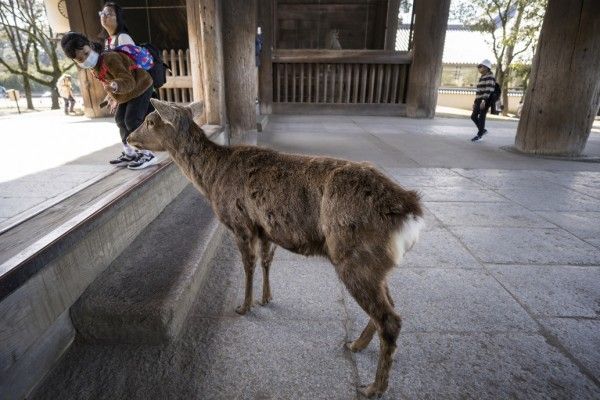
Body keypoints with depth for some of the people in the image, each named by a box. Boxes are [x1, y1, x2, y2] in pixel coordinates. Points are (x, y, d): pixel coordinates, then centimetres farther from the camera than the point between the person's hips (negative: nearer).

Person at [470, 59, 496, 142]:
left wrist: (484, 100, -27)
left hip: (485, 101, -9)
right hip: (479, 100, 9)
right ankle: (482, 130, 26)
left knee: (481, 117, -5)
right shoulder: (482, 77, 18)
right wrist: (475, 101, 20)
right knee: (473, 116, 10)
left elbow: (488, 90, -19)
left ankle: (479, 135, 3)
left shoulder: (490, 77, -9)